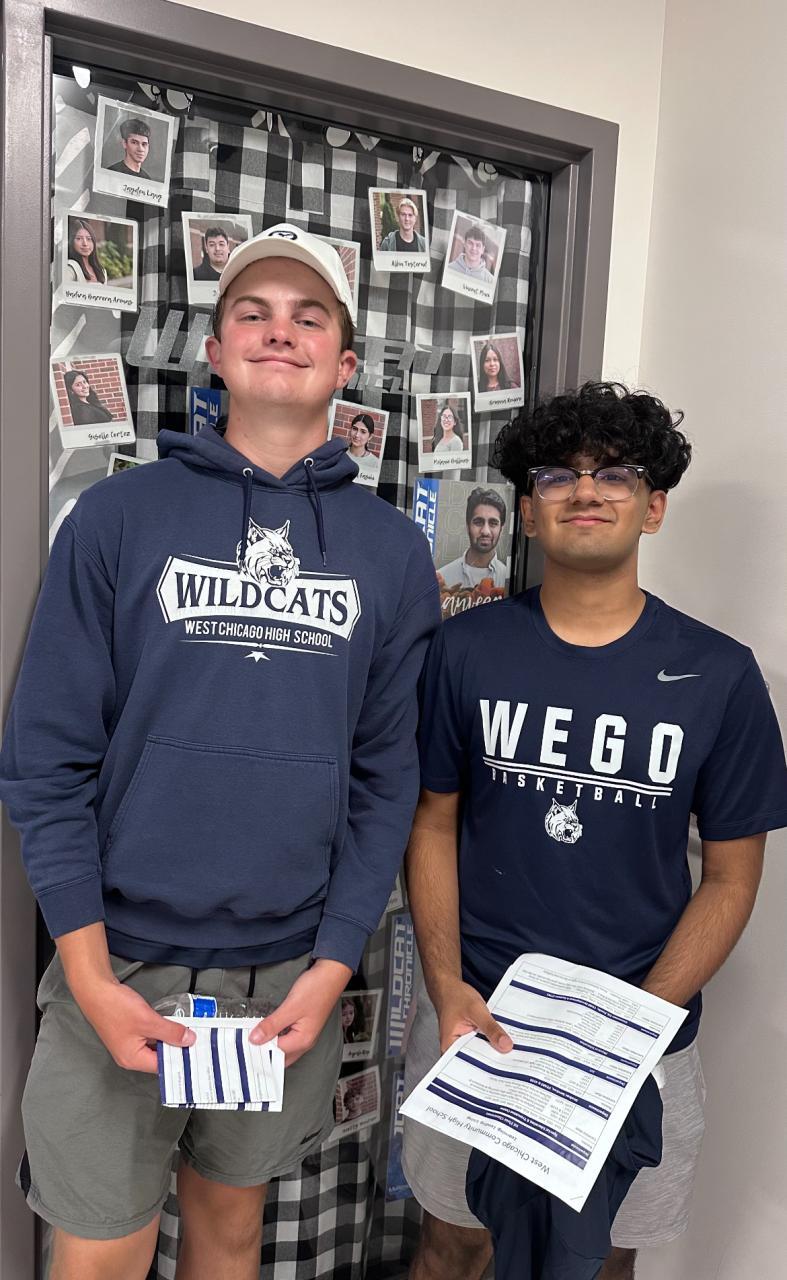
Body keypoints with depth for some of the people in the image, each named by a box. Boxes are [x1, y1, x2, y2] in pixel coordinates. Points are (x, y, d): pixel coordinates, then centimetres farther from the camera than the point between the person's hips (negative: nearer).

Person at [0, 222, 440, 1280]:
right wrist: (92, 975, -10)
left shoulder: (391, 549, 0)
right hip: (119, 963, -1)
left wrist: (335, 964, -5)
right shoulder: (119, 516, -4)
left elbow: (388, 776, 1)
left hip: (294, 970, 2)